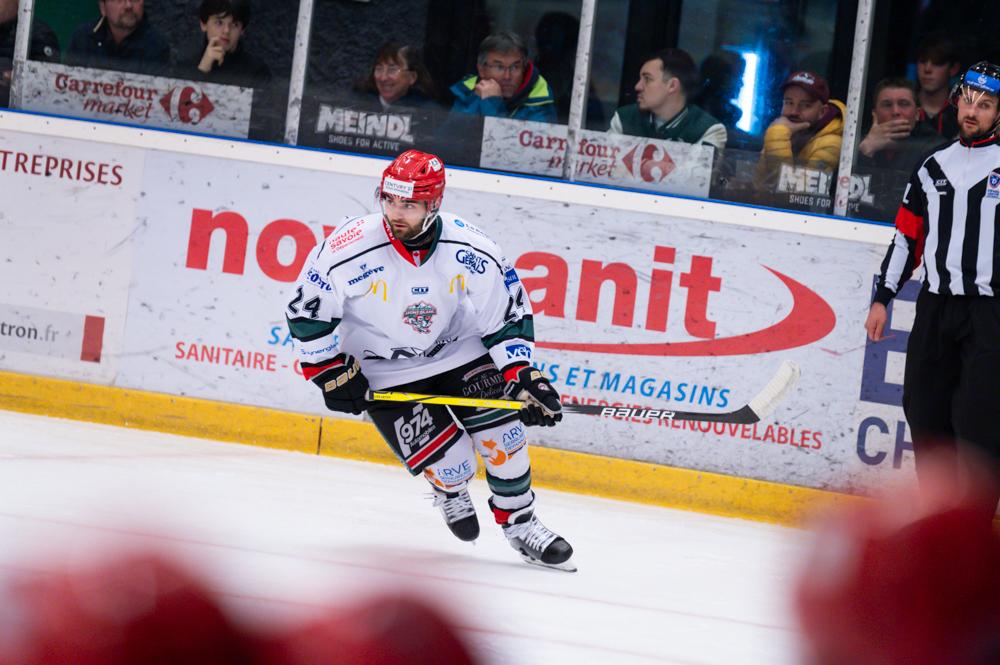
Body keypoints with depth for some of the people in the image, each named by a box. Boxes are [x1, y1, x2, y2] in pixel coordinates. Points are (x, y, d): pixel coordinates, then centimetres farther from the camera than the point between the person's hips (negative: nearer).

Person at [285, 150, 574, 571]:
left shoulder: (470, 251, -19)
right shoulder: (350, 249, -25)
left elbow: (508, 313, -6)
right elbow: (308, 311, -11)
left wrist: (522, 374, -13)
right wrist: (330, 372, -10)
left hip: (459, 352, 2)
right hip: (384, 373, -2)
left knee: (501, 431, -11)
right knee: (449, 462, -11)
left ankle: (519, 523, 13)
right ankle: (450, 490, 27)